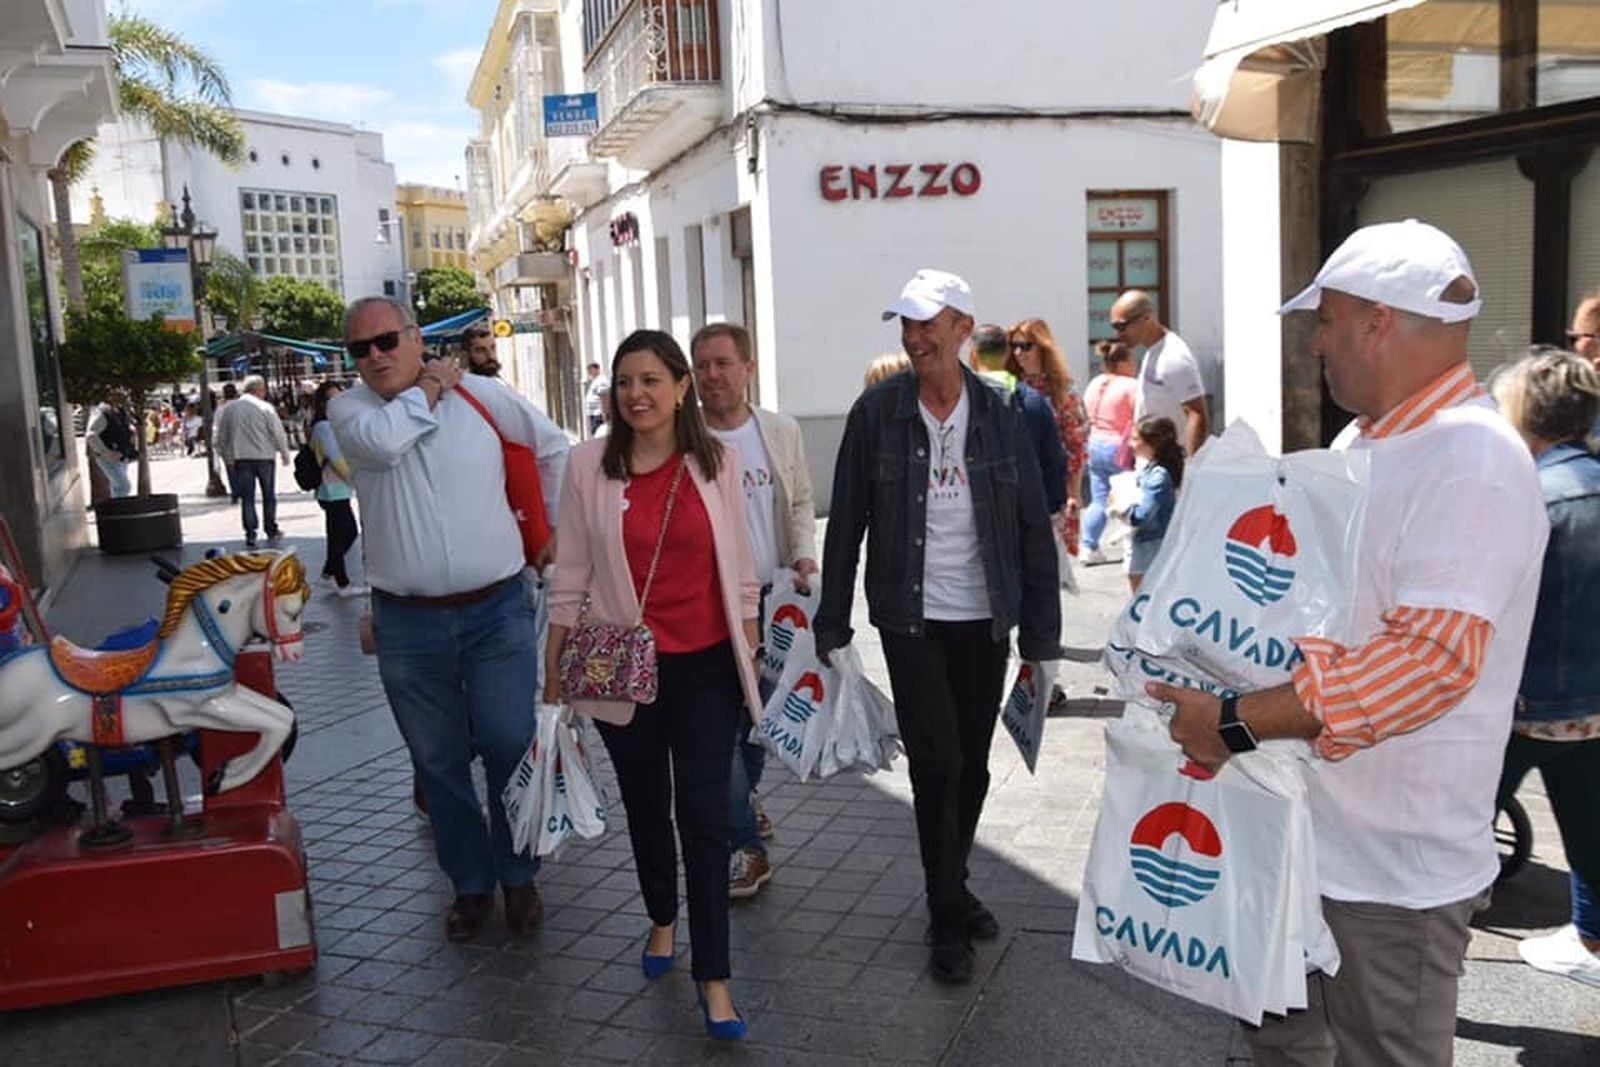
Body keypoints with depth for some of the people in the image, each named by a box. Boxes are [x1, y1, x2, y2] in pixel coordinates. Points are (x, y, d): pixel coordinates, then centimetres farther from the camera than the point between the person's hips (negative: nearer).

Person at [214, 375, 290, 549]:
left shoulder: (229, 409, 4)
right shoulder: (265, 408, -7)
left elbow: (222, 438, 9)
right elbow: (278, 433, -7)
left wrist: (227, 459, 20)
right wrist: (284, 454, 6)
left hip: (240, 458, 2)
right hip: (264, 456, -2)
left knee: (246, 498, 5)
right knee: (269, 495, 12)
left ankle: (250, 535, 1)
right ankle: (271, 530, 19)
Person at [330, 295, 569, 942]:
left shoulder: (482, 395, 1)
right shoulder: (350, 410, 1)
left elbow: (554, 447, 14)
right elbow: (383, 439, -23)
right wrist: (430, 388, -7)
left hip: (497, 611, -1)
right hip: (408, 622, 1)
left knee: (512, 747, 3)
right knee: (438, 762, 11)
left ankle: (518, 877, 24)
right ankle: (471, 883, 29)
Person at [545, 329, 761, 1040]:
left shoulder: (715, 460, -2)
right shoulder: (590, 464, -4)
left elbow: (739, 568, 4)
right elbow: (571, 575, 0)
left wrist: (751, 652, 6)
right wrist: (553, 673, 2)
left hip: (706, 665, -1)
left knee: (704, 815, -1)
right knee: (645, 804, 17)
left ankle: (712, 975, 10)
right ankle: (662, 919, 43)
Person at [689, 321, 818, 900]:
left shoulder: (782, 431, 4)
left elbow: (800, 502, 14)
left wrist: (805, 554, 0)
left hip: (772, 597, 4)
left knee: (761, 710, 18)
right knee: (719, 720, -6)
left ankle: (745, 794, 45)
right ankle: (746, 847, 4)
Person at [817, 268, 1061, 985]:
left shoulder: (999, 417, -1)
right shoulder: (877, 412, -5)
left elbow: (1034, 530, 2)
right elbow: (846, 524, -1)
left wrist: (1041, 638, 0)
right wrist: (833, 625, -1)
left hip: (984, 618, 2)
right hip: (910, 618, -2)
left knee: (972, 766, 12)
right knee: (937, 764, -5)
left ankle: (952, 886, 35)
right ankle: (948, 918, 12)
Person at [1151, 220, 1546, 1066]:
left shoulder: (1471, 461, -21)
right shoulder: (1366, 440, 11)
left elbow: (1431, 661, -30)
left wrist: (1238, 723, -29)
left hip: (1395, 862, -9)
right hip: (1309, 828, 9)